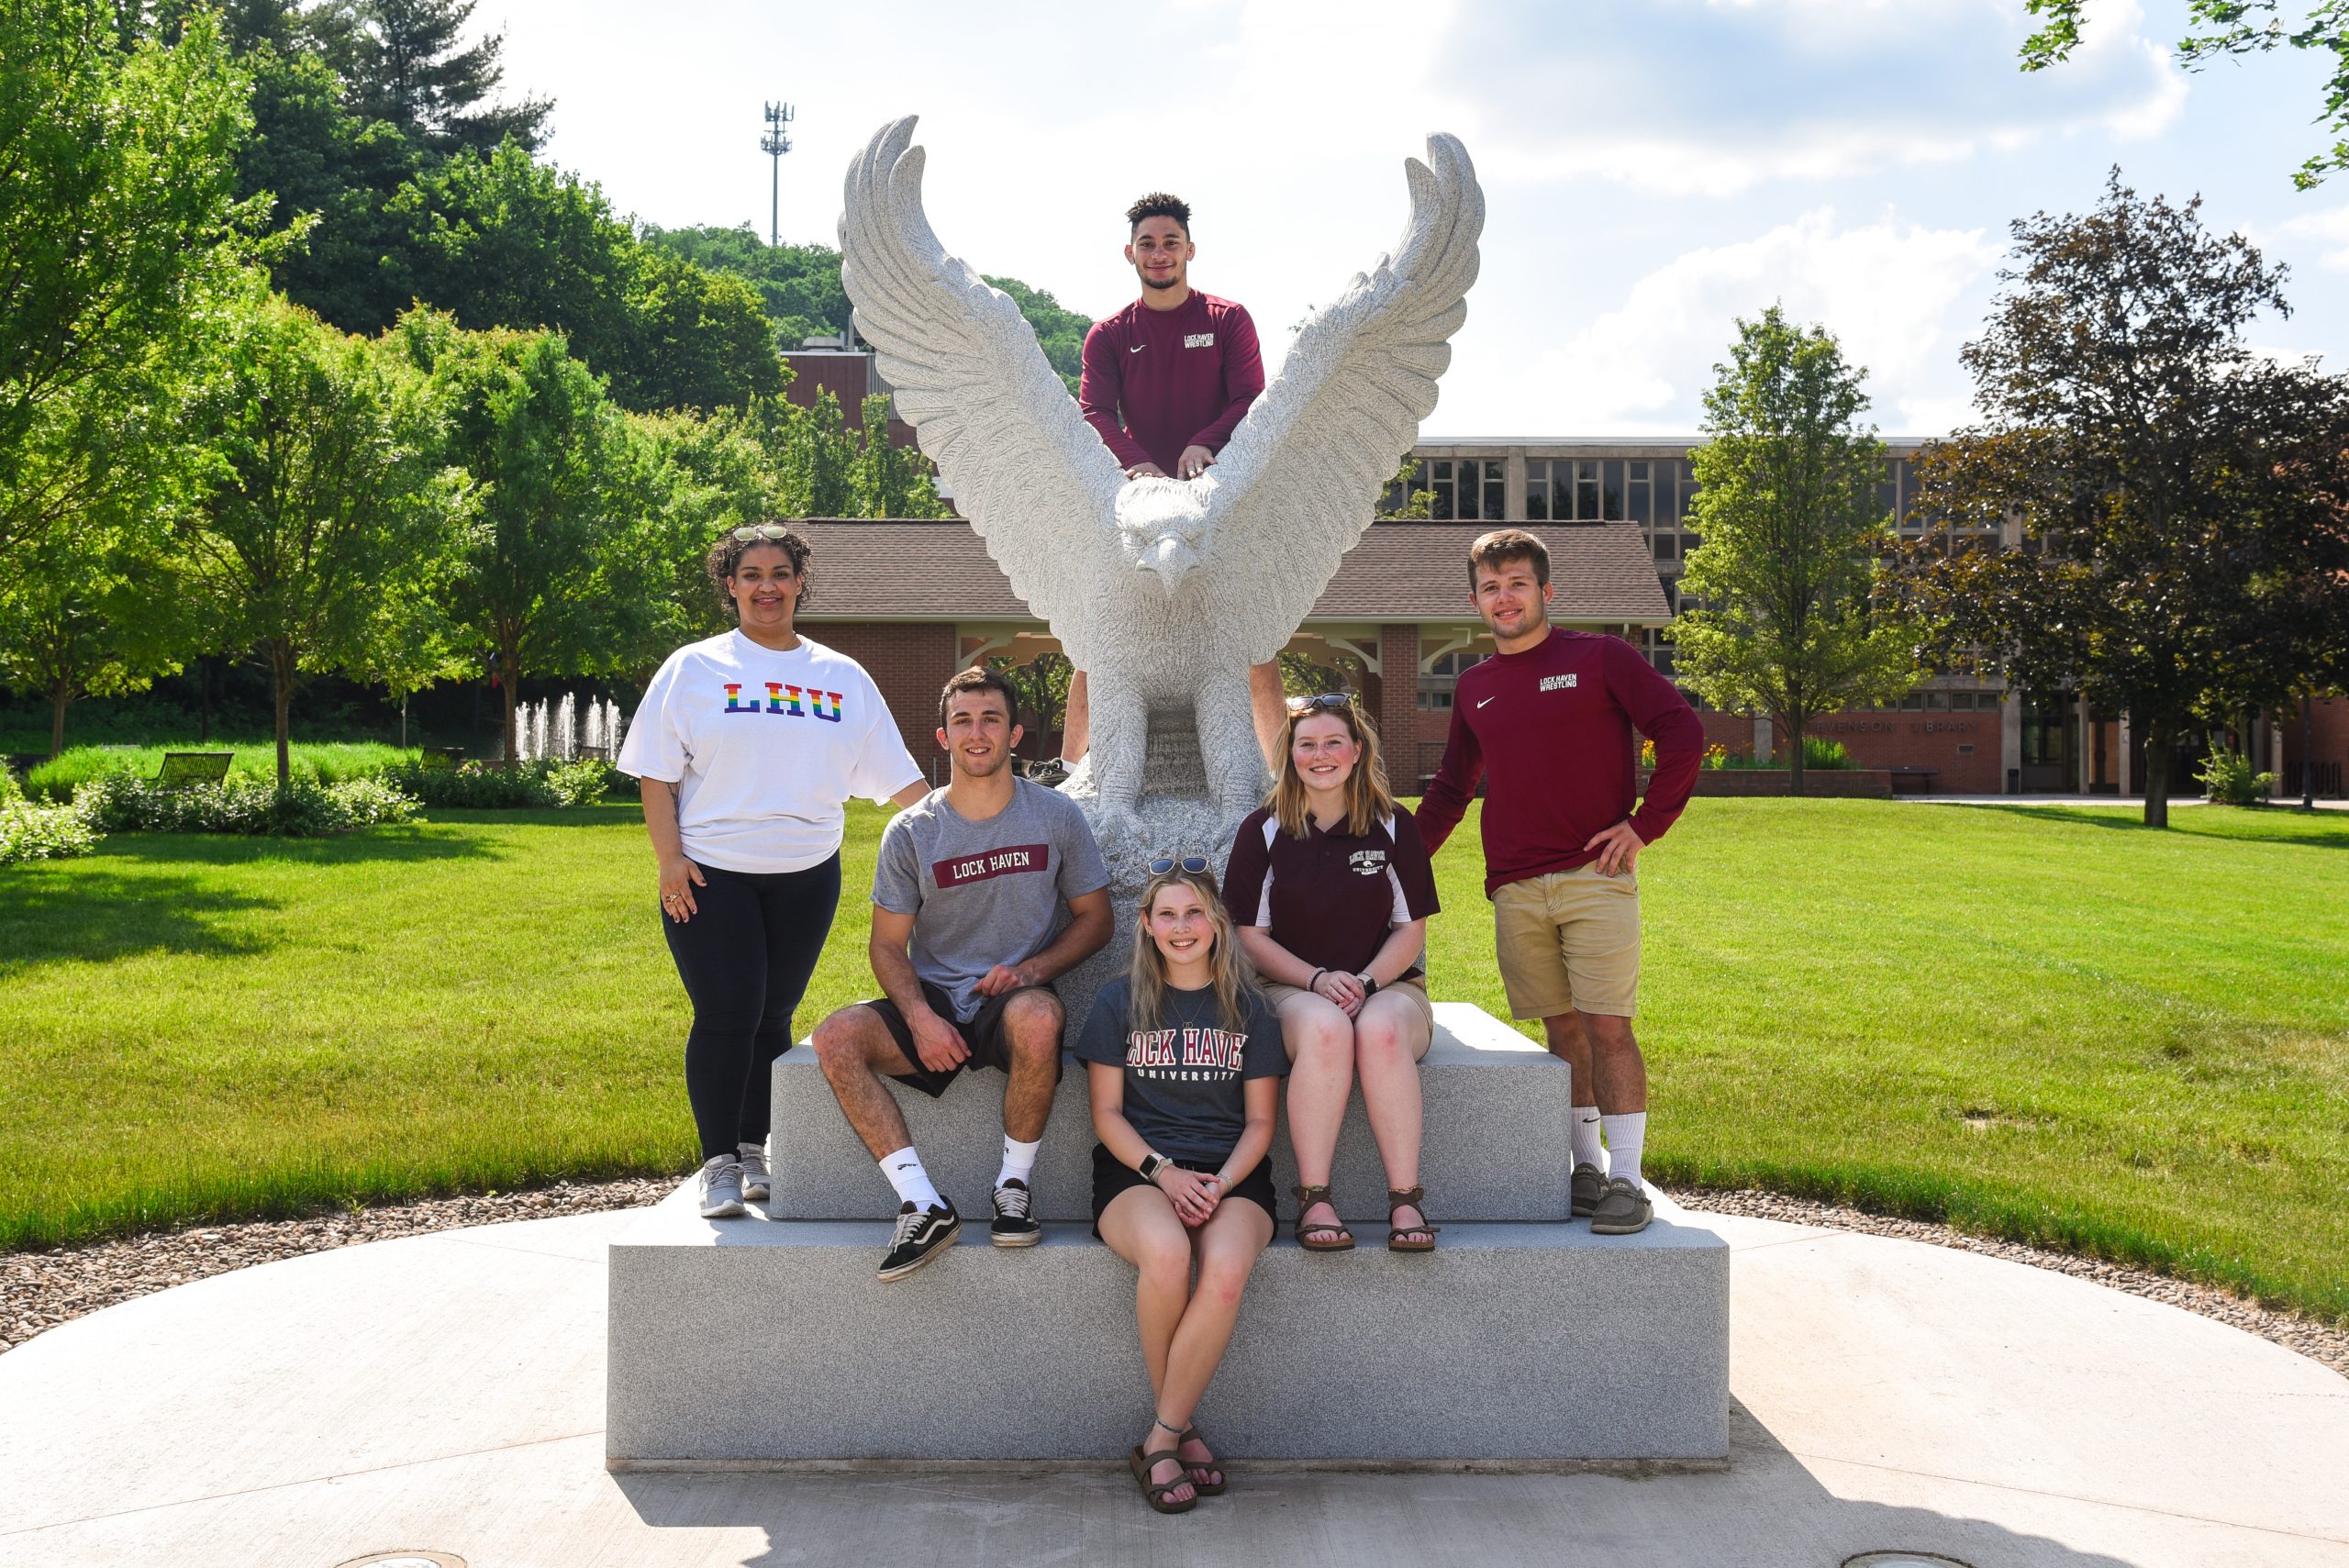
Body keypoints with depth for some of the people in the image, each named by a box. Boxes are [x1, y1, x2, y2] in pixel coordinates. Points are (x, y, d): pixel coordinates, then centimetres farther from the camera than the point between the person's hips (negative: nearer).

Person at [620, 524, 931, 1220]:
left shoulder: (842, 676, 11)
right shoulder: (693, 668, 4)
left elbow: (897, 775, 9)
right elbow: (656, 774, 1)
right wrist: (671, 859, -9)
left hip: (806, 876, 3)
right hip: (711, 875, -2)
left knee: (773, 1017, 8)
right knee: (726, 1015, -7)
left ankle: (756, 1151, 21)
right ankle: (719, 1162, 5)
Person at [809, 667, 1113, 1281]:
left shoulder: (1056, 816, 2)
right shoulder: (911, 831, 3)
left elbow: (1095, 917, 7)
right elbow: (888, 944, 4)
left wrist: (1031, 968, -11)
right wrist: (920, 1016, -15)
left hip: (1013, 999, -2)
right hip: (933, 1001, 2)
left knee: (1038, 1017, -39)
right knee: (835, 1038, -25)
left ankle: (1015, 1184, -18)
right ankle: (923, 1204, -25)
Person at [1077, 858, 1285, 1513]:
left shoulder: (1247, 1007, 11)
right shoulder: (1119, 1001, 9)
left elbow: (1259, 1122, 9)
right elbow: (1107, 1113, 4)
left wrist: (1221, 1184, -10)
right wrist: (1162, 1171, -13)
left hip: (1229, 1174, 1)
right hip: (1136, 1170, -1)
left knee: (1226, 1270, -34)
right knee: (1166, 1255, -36)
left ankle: (1159, 1440, -17)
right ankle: (1181, 1428, -14)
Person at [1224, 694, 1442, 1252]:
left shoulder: (1394, 826, 7)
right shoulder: (1263, 831, 5)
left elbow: (1411, 930, 6)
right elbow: (1250, 935, 2)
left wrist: (1365, 983, -13)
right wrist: (1317, 979, -14)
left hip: (1387, 985, 1)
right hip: (1291, 989, -1)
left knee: (1380, 1031, -36)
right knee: (1324, 1028, -37)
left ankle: (1405, 1200, -33)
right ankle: (1313, 1200, -34)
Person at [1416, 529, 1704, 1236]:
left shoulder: (1600, 658, 1)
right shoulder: (1473, 688, 15)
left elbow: (1683, 732, -2)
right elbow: (1451, 787, 24)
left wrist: (1645, 824, -7)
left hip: (1595, 878, -4)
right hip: (1515, 889, 4)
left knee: (1607, 1027, -6)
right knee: (1562, 1030, 9)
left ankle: (1626, 1181, 2)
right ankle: (1585, 1169, 19)